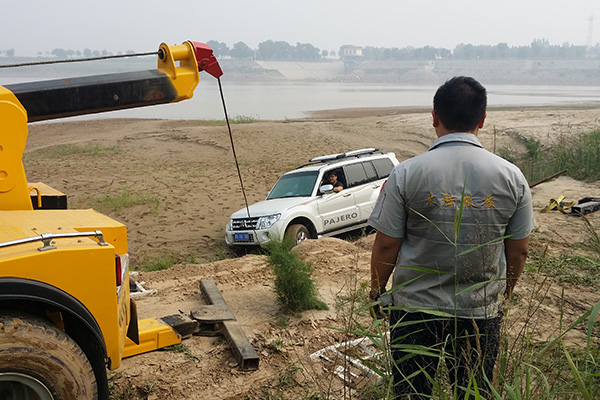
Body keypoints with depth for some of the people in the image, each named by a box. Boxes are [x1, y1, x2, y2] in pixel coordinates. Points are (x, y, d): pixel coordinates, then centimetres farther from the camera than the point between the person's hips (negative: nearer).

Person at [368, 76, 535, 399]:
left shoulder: (406, 174, -12)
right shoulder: (511, 177, -5)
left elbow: (386, 246, -8)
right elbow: (519, 251, 3)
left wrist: (376, 290, 9)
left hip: (415, 308, -1)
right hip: (482, 312, 2)